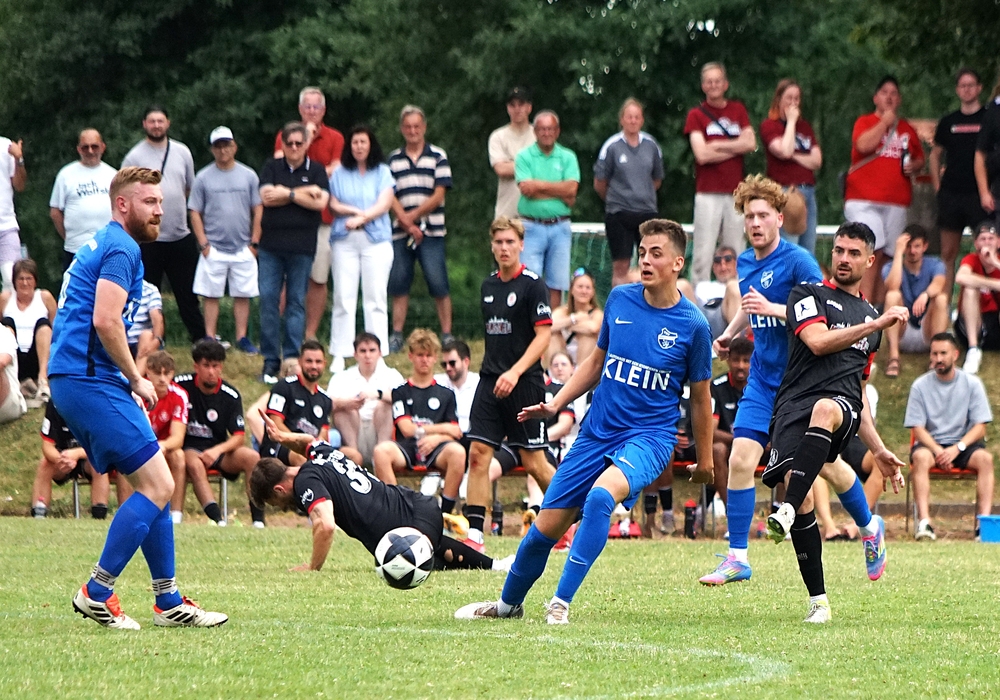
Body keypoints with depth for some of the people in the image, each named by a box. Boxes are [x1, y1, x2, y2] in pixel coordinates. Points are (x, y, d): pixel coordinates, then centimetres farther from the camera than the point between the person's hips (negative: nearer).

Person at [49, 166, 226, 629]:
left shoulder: (102, 245, 22)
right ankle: (96, 594, -8)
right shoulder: (121, 249, -10)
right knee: (158, 486, -11)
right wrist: (137, 380, -10)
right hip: (92, 381, -11)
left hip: (75, 381, 11)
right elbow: (105, 321, -21)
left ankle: (168, 602, 13)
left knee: (153, 486, 11)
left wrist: (130, 379, 19)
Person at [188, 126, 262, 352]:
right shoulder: (203, 177, 3)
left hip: (243, 249, 1)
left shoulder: (248, 176, 6)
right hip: (214, 248, -1)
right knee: (211, 295, 0)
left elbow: (258, 210, 7)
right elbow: (195, 213, 3)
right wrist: (203, 243, -6)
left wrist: (254, 242, 0)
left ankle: (242, 338, 10)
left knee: (243, 295, 4)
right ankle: (210, 339, 4)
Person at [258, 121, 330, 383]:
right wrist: (304, 193, -7)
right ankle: (270, 360, 2)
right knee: (268, 300, -3)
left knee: (296, 302, 2)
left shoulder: (316, 171, 7)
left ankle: (292, 359, 5)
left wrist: (286, 194, -8)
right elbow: (266, 196, -6)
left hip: (302, 246, -1)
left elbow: (321, 202, -7)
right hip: (271, 244, 1)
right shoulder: (272, 167, 9)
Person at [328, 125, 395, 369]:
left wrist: (360, 218, -13)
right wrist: (354, 210, -10)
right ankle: (339, 355, 0)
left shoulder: (382, 173, 8)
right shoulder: (339, 173, 13)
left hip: (376, 239, -1)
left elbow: (384, 204, -2)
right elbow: (333, 204, 6)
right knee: (343, 297, -2)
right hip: (344, 240, 1)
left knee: (376, 298, -3)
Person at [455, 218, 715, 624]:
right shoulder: (619, 300, 2)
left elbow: (700, 398, 4)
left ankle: (561, 603, -28)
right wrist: (556, 404, 9)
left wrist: (705, 459, 10)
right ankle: (509, 602, 31)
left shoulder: (692, 326, -7)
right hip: (596, 433, 4)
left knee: (601, 495, -34)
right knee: (546, 526, 4)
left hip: (649, 435, -4)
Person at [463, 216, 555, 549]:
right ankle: (474, 534, -6)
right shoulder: (488, 286, 12)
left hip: (524, 384, -6)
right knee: (478, 454, -5)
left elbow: (543, 335, -13)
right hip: (490, 383, 6)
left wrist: (515, 372, -22)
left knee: (533, 463, 0)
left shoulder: (532, 285, -8)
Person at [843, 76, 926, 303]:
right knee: (872, 253, -16)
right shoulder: (865, 122, 5)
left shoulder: (907, 129, 18)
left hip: (896, 203, 4)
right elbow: (864, 145, -15)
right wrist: (885, 122, -6)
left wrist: (914, 167, 4)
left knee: (885, 258, 4)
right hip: (864, 201, -4)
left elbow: (920, 159, 27)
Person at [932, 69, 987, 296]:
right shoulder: (948, 122, 14)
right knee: (948, 252, 4)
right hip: (951, 193, 3)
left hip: (978, 193, -3)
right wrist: (937, 184, 10)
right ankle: (944, 305, 7)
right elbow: (935, 154, 22)